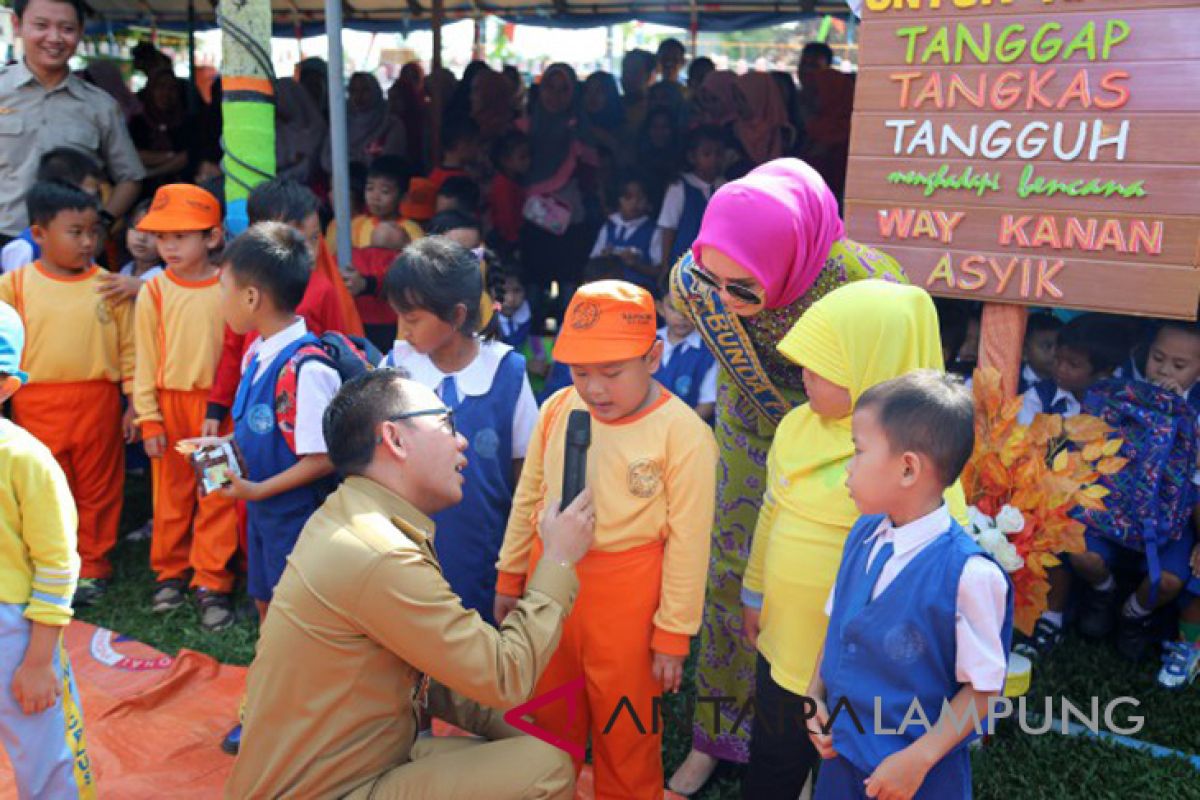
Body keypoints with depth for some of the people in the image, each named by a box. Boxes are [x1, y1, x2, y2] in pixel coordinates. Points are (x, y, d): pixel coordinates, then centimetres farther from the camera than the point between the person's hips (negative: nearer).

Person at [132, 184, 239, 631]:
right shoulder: (154, 292, -1)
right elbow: (145, 361, 1)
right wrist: (149, 419, -2)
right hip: (171, 405, 1)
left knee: (218, 496, 2)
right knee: (171, 493, 12)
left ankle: (212, 581, 12)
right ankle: (170, 573, 28)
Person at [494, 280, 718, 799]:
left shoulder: (683, 433, -17)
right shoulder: (557, 409, -3)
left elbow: (688, 542, -13)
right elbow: (528, 498, 8)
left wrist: (673, 634, -8)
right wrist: (510, 576, 14)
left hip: (626, 597, -4)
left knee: (624, 731, 15)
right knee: (548, 717, 23)